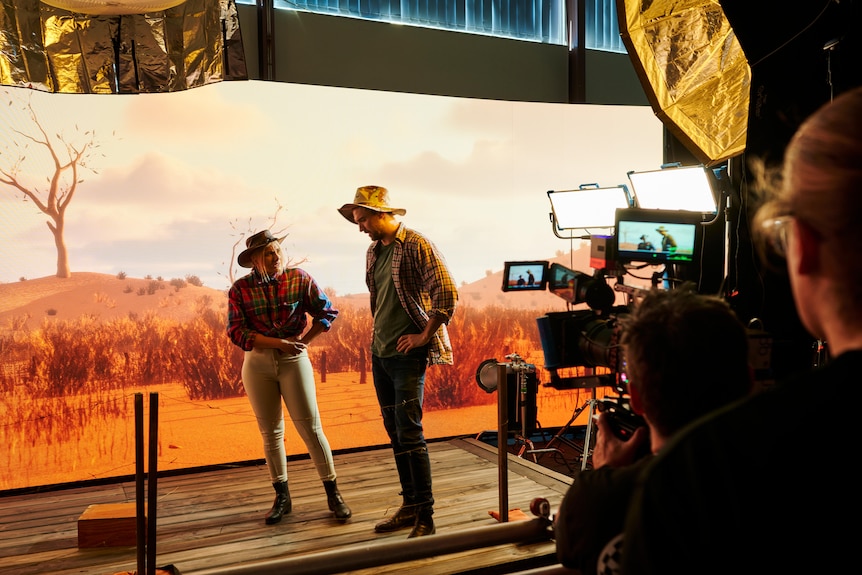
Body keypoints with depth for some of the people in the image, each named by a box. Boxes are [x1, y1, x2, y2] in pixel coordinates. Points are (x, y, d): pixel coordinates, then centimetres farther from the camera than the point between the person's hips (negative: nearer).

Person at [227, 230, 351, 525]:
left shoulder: (299, 279, -5)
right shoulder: (240, 289, -4)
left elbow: (327, 312, 1)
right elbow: (236, 332, -10)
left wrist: (304, 341, -8)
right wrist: (279, 342, -19)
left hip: (294, 360, -1)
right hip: (257, 363, 1)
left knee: (311, 428, -2)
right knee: (271, 432, 9)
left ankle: (333, 493, 10)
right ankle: (282, 498, 22)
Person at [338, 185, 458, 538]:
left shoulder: (416, 246, -12)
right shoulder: (373, 251, 13)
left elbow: (447, 293, -18)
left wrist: (424, 336, -14)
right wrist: (379, 332, 16)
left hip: (407, 355, -8)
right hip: (379, 353, 8)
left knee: (409, 433, -9)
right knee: (395, 433, 12)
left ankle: (425, 519, 0)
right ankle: (409, 507, 23)